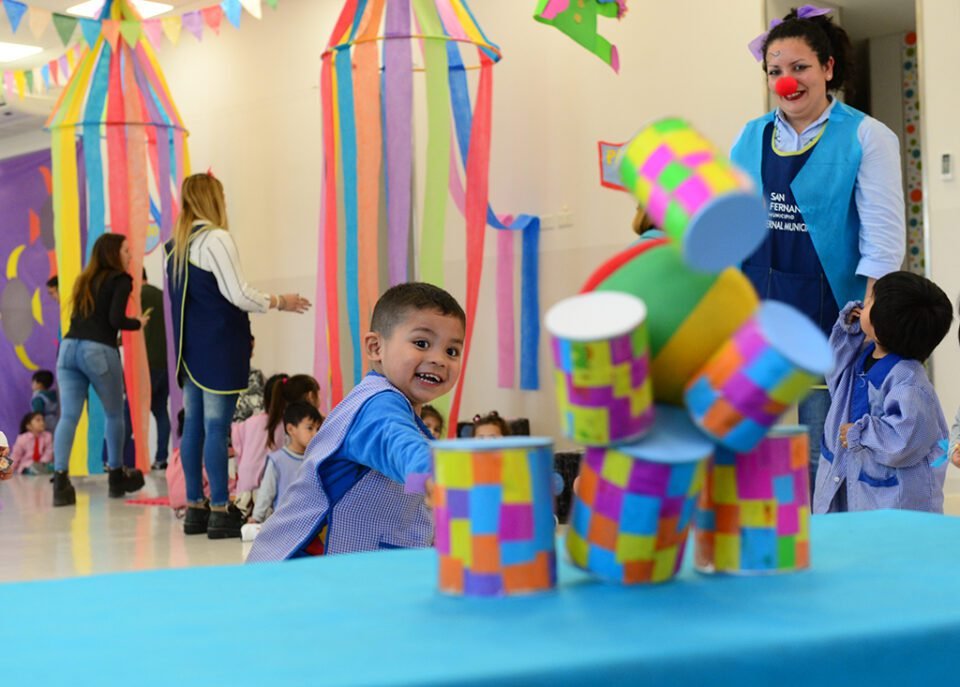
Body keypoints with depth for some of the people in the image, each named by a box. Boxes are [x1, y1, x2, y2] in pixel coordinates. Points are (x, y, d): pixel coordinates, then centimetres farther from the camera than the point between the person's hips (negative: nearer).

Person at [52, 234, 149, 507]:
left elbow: (82, 316, 18)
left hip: (69, 347, 5)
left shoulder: (85, 280, 24)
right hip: (99, 351, -5)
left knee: (68, 416, -3)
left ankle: (60, 481, -16)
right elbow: (116, 319, -9)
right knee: (114, 414, 14)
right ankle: (116, 477, 24)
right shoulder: (121, 279, 3)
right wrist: (138, 323, 8)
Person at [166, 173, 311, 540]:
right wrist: (280, 302, -1)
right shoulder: (216, 239, -12)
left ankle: (195, 508, 13)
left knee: (194, 424, 9)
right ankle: (220, 511, -6)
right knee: (217, 427, -7)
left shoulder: (175, 245, 12)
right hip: (219, 348, -8)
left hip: (191, 346, 8)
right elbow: (239, 295, -15)